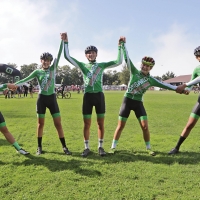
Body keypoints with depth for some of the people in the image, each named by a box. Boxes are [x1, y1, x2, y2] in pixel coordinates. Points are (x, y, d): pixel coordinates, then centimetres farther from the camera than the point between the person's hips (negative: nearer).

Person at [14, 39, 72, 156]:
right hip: (42, 98, 0)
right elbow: (25, 80, -2)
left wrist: (62, 40, -14)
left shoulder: (53, 68, 2)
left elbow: (59, 55, -7)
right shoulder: (37, 72, 3)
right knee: (41, 124, 7)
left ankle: (64, 147, 8)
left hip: (52, 98, 0)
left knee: (58, 123, 0)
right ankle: (39, 147, 20)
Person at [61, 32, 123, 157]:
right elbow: (67, 57, 2)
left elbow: (118, 62, 3)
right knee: (87, 124, 4)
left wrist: (120, 47, -2)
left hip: (99, 95, 0)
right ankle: (87, 148, 17)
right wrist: (66, 42, -5)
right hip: (88, 96, 0)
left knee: (101, 123, 5)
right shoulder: (82, 65, 9)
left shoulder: (102, 65, 9)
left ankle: (100, 147, 18)